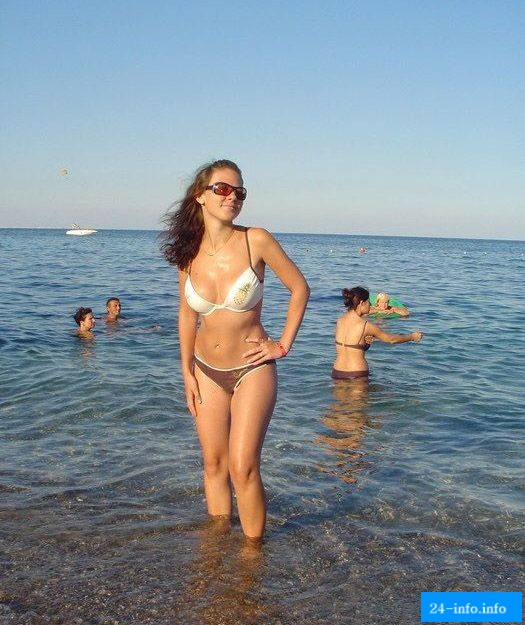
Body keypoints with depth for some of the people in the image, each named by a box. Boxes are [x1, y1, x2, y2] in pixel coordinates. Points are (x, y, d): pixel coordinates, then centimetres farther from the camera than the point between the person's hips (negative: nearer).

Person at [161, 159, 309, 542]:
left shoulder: (256, 241, -15)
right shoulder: (188, 252, -4)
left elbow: (299, 288, -3)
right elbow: (187, 313, 8)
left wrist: (284, 345, -5)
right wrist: (187, 372, 7)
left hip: (252, 370, -4)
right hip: (207, 371, 4)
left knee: (243, 468, -8)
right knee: (214, 464, 12)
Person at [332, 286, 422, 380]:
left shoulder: (340, 321, 2)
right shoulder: (365, 325, -14)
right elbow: (391, 339, 0)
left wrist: (365, 339, -1)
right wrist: (412, 336, 14)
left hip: (337, 372, 6)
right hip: (357, 375, -6)